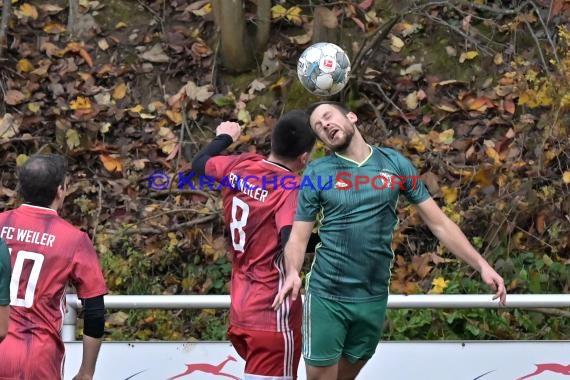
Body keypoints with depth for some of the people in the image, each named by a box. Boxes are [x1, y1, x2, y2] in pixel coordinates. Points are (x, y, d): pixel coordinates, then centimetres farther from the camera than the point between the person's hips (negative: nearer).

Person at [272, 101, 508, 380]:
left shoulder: (395, 164, 2)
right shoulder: (317, 173, -2)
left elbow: (438, 222, 4)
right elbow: (298, 237, -3)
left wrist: (481, 265, -4)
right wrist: (292, 273, -25)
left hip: (374, 298, 2)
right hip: (325, 296, -2)